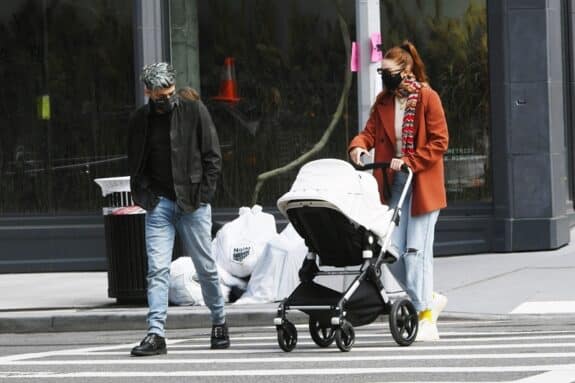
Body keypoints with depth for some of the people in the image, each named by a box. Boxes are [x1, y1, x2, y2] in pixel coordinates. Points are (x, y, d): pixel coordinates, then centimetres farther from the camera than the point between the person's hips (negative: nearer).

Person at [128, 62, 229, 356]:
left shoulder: (194, 111, -1)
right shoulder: (139, 121, 6)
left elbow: (213, 156, 1)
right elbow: (134, 164, 15)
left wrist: (202, 196, -6)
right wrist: (142, 195, 1)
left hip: (192, 203, -1)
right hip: (159, 203, 1)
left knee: (205, 268, 7)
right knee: (157, 269, -8)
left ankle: (219, 322, 26)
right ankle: (156, 335, -11)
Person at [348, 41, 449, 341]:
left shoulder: (427, 98, -6)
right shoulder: (383, 101, 11)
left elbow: (439, 141, -9)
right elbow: (370, 132, 8)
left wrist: (409, 162, -18)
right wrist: (358, 146, -15)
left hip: (422, 184, -6)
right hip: (393, 184, 6)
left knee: (416, 251, -10)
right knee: (392, 251, -2)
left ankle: (426, 319, -6)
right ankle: (429, 299, 18)